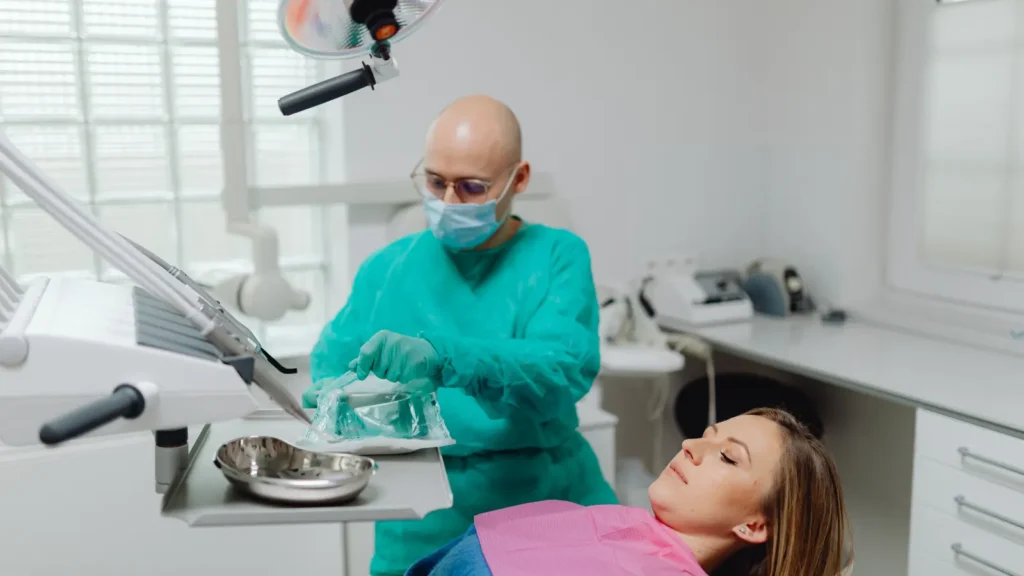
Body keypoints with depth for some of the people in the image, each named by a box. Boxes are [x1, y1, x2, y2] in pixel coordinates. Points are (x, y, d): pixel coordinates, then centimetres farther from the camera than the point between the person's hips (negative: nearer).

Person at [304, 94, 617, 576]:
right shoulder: (385, 269, 6)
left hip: (552, 507, -2)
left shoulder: (558, 256, 0)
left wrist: (442, 358, -29)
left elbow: (565, 368, -15)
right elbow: (331, 368, 3)